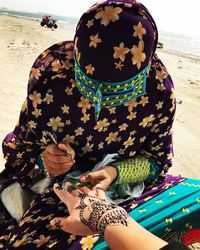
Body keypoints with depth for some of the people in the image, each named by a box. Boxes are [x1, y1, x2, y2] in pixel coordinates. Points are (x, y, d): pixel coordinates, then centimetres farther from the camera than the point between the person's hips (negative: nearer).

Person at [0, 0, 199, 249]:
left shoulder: (159, 88, -19)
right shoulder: (49, 77, -20)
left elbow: (157, 160, -5)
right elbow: (22, 147, -4)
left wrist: (115, 172, -24)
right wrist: (43, 159, -27)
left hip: (124, 181, 3)